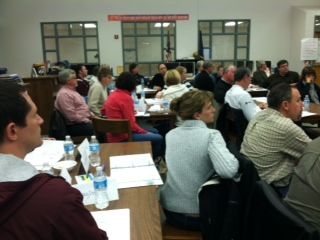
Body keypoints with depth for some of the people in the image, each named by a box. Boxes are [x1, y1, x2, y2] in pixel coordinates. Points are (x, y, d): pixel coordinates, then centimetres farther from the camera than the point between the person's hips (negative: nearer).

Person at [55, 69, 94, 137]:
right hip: (76, 126, -10)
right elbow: (72, 115, -19)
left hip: (84, 121, 10)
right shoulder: (64, 94, -12)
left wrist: (92, 116, 9)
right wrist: (87, 121, -14)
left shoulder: (72, 91, 20)